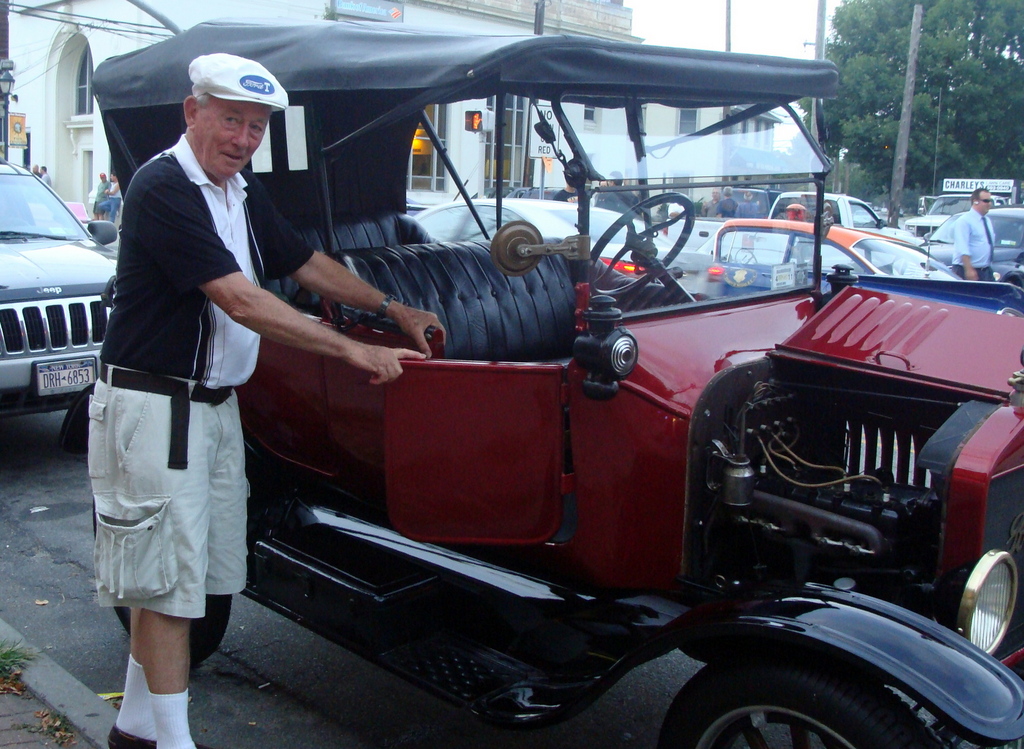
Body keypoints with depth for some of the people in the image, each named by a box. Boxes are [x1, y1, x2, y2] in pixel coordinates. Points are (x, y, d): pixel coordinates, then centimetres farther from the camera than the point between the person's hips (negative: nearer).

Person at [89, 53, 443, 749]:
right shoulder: (163, 189, -17)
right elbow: (240, 300, -24)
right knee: (167, 579, -1)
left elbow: (308, 264, 22)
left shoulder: (246, 193, 12)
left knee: (168, 575, 15)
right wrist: (354, 351, -24)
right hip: (153, 405, -8)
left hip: (216, 403, 9)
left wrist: (395, 310, 16)